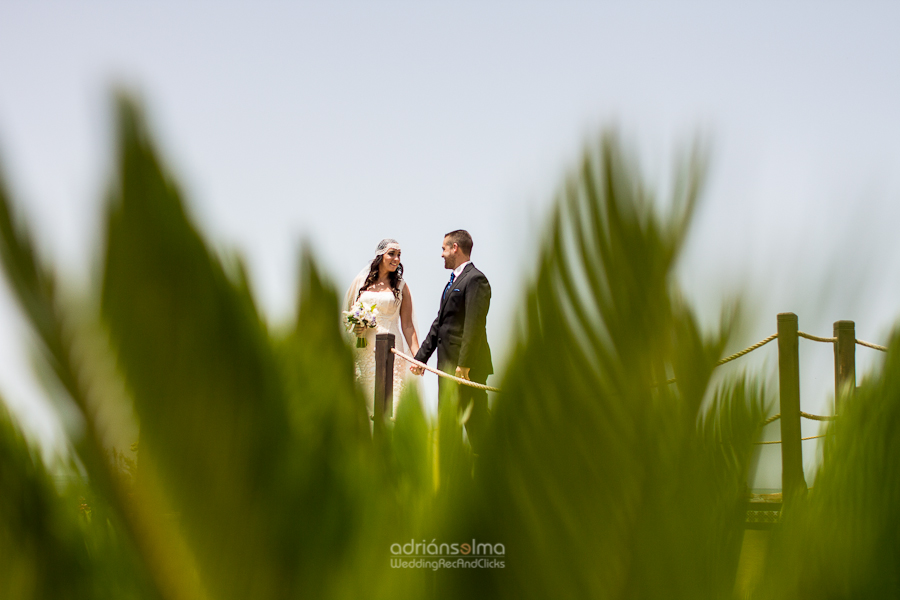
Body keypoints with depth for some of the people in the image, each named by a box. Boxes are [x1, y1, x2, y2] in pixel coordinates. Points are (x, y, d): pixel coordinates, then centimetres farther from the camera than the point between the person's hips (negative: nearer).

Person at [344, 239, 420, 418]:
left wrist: (417, 357, -3)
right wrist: (355, 327, -4)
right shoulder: (361, 282, 11)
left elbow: (407, 326, 5)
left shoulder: (401, 287, 7)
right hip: (363, 349, 2)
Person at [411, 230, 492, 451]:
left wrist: (464, 364, -24)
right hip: (448, 365, 10)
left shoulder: (475, 279, -11)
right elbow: (439, 324, 22)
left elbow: (474, 325, -19)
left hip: (468, 368, -10)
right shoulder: (453, 281, 20)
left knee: (475, 423, -7)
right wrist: (421, 357, 18)